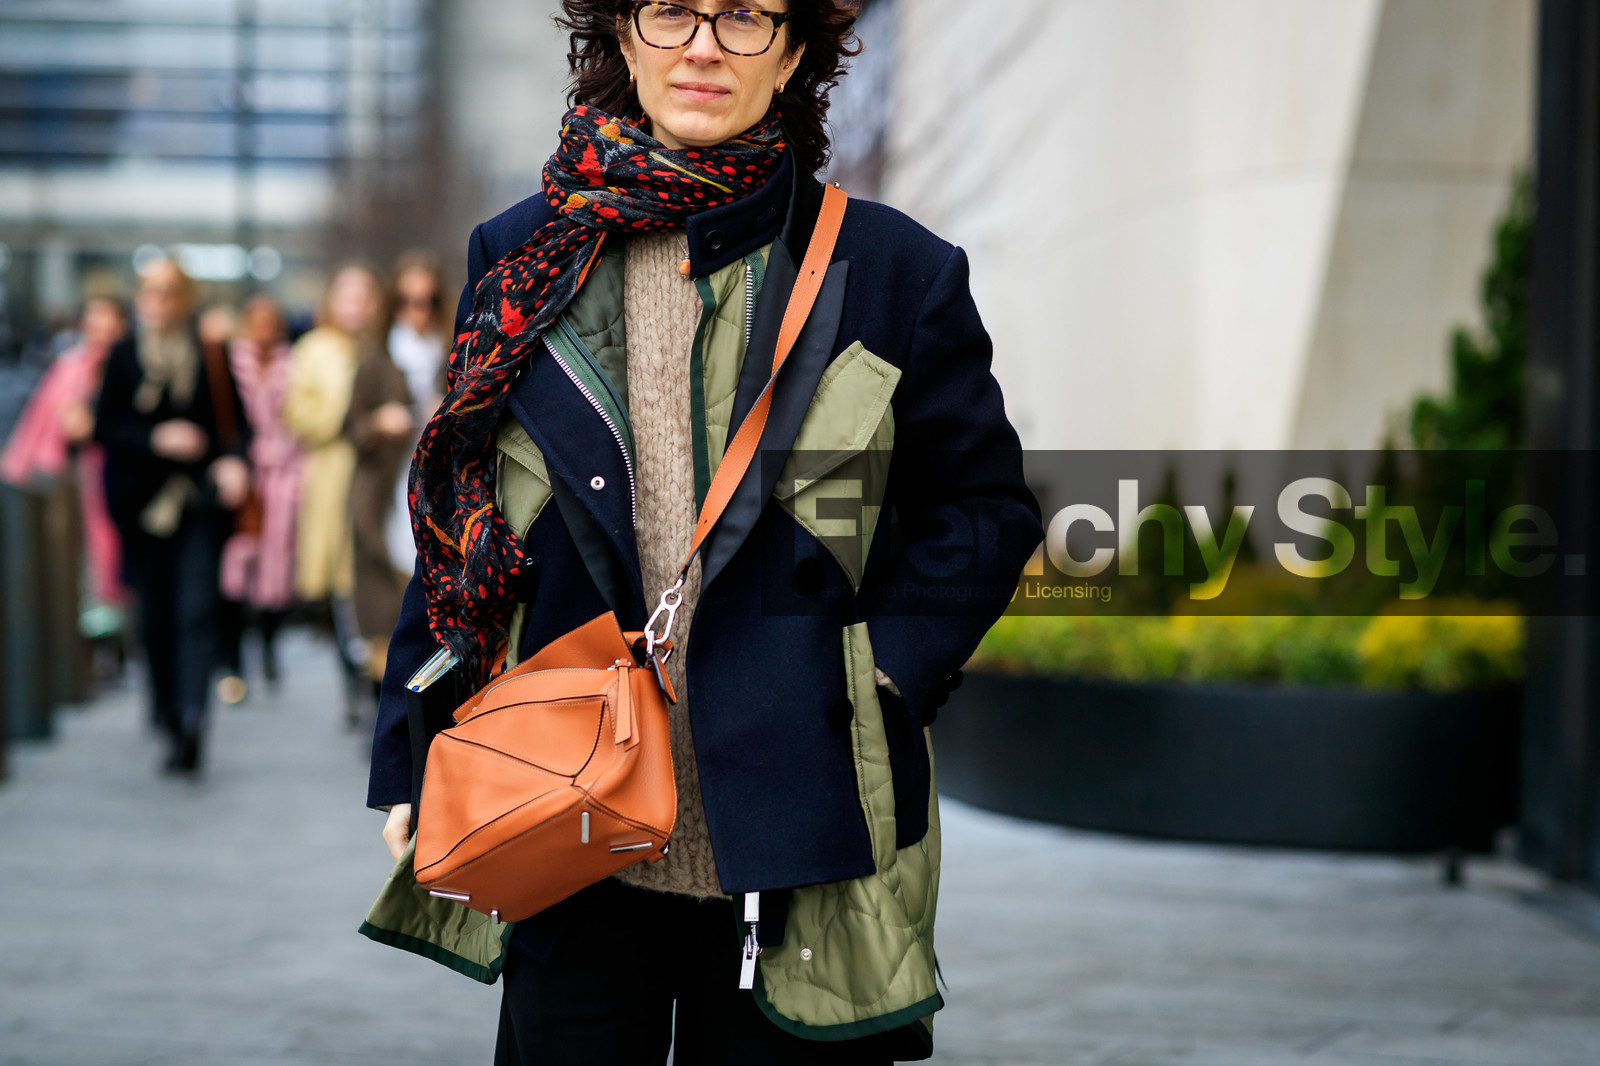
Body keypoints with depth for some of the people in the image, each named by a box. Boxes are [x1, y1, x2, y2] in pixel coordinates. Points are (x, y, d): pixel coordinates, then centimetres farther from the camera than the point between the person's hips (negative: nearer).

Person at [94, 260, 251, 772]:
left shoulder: (210, 356, 4)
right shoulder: (124, 356, 7)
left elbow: (236, 422, 6)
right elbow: (104, 426, 2)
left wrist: (234, 461, -14)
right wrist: (157, 438, -13)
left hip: (199, 500, -2)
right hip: (141, 501, 2)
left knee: (196, 608, -15)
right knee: (155, 618, 6)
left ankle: (191, 721, -25)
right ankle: (171, 720, 21)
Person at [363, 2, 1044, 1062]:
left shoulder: (891, 268, 0)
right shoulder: (523, 256, 6)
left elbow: (984, 508, 7)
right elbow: (455, 525, 10)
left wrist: (882, 665, -7)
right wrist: (414, 766, 6)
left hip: (791, 845, -1)